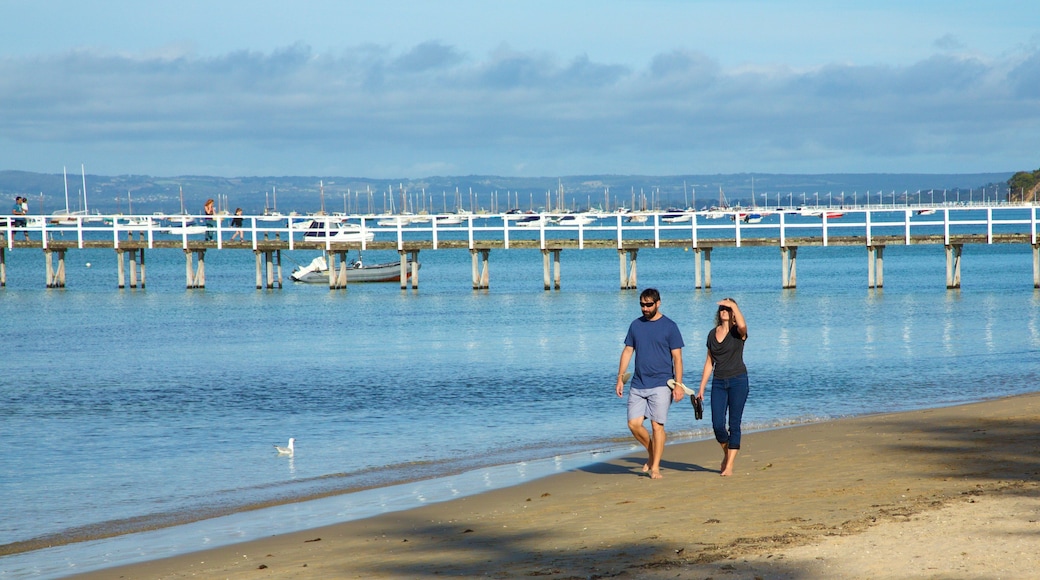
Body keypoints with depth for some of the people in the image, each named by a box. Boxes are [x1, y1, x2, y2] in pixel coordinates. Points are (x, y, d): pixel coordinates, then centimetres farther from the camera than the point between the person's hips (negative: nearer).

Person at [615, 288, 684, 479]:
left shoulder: (670, 327, -3)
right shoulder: (636, 325, 10)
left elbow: (677, 358, -4)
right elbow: (627, 352, 14)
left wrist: (678, 385, -10)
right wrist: (620, 379, 8)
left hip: (660, 385, -4)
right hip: (638, 384, 4)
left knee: (657, 425, -6)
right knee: (634, 424, -2)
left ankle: (655, 467, 2)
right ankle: (651, 453, 22)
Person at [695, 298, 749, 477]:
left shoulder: (738, 332, -3)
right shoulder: (713, 334, 11)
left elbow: (742, 325, -31)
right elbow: (709, 362, 15)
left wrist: (733, 305, -19)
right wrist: (701, 388, 13)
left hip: (738, 381, -4)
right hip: (718, 382, 4)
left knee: (734, 425, -4)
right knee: (718, 425, -3)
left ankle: (729, 466, -2)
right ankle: (726, 454, 25)